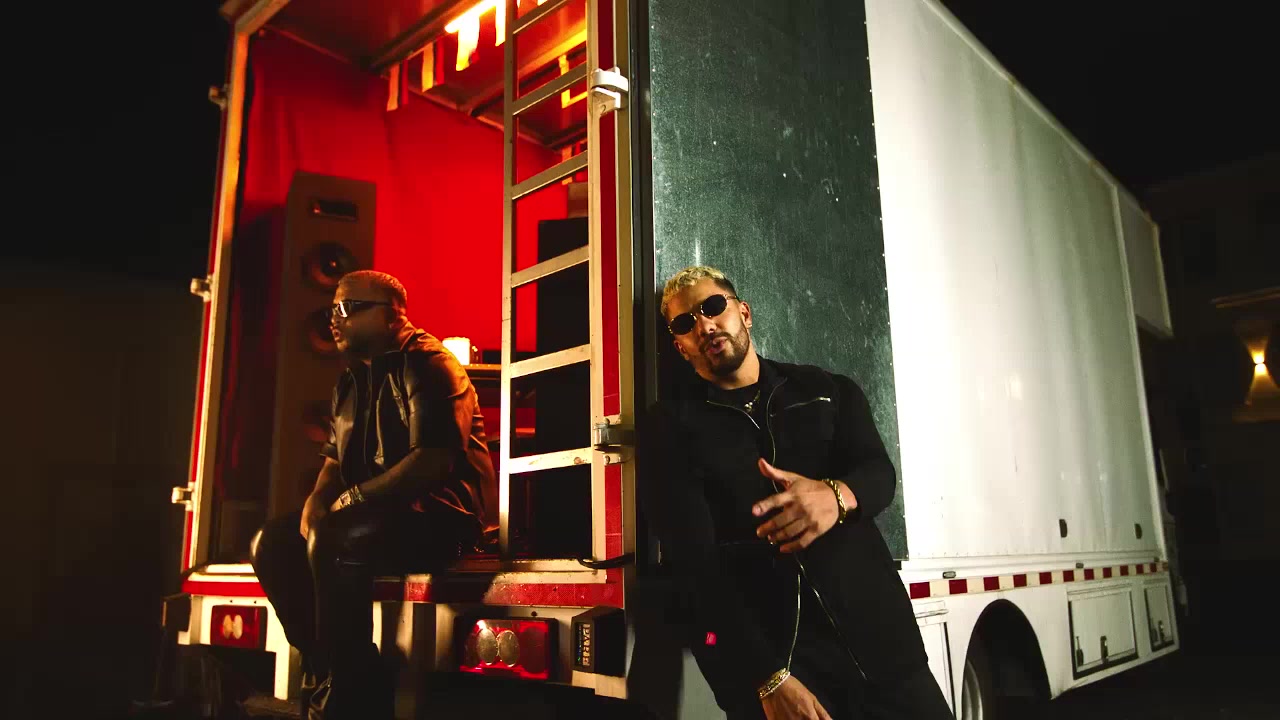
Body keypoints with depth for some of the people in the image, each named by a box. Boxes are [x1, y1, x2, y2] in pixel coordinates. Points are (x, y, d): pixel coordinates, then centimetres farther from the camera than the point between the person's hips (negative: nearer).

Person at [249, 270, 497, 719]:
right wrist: (317, 501, 0)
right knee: (272, 544, -3)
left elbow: (433, 461, -22)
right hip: (381, 516, 9)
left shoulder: (427, 364, -11)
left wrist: (352, 499, -17)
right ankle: (337, 674, -5)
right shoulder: (351, 383, 17)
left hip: (443, 517, -9)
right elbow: (336, 462, 22)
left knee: (332, 541, -30)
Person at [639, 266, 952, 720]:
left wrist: (837, 496, -27)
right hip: (764, 655, -2)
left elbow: (879, 473, -2)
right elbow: (693, 559, -7)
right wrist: (770, 677, -16)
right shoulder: (670, 425, 1)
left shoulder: (828, 391, 12)